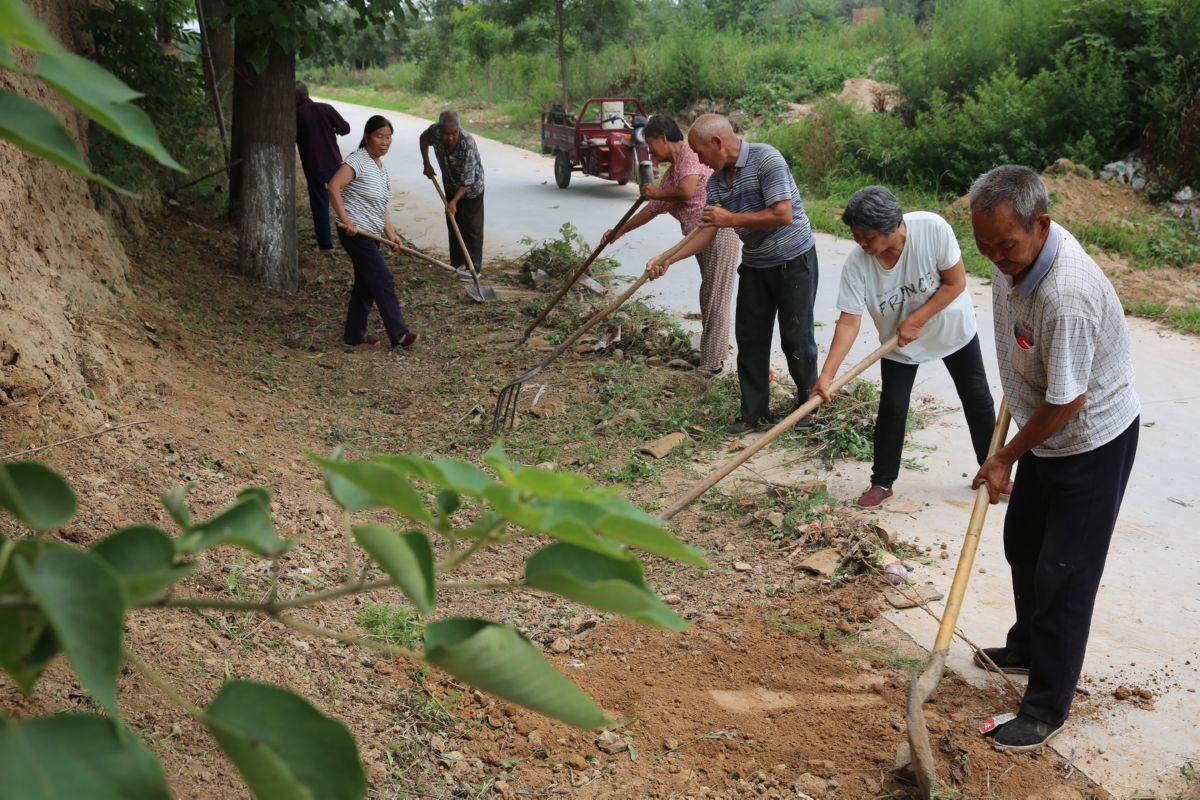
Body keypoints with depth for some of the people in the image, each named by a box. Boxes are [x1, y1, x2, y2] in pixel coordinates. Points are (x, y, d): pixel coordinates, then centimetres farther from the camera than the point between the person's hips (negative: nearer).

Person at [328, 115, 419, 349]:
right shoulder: (358, 160, -14)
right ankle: (399, 334, -7)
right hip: (355, 232, -9)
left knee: (366, 285, 13)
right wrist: (346, 220, -27)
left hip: (371, 234, 9)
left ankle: (354, 334, 23)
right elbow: (334, 187, -25)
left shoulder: (381, 167, 15)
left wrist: (390, 232, 5)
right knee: (383, 280, -10)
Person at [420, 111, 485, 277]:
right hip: (450, 185, 5)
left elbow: (467, 181, -33)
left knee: (472, 226, -3)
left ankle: (474, 267, 2)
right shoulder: (434, 131, -23)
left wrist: (454, 201, -38)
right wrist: (426, 163, -2)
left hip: (471, 187, -5)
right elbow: (423, 138, 4)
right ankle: (457, 263, 21)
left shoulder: (468, 143, -37)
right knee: (453, 225, 11)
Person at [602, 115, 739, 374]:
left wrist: (657, 192, -6)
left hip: (719, 232, -10)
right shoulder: (671, 173, 19)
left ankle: (711, 363, 0)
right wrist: (620, 231, 28)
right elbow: (654, 208, 26)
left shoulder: (690, 153, -10)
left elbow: (687, 190, -26)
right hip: (701, 238, 10)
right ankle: (716, 352, 24)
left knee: (715, 299, -5)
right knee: (709, 297, 14)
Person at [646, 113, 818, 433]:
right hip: (755, 264, 7)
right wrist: (668, 258, -7)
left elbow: (782, 215, -26)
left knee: (796, 337, 2)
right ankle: (754, 410, 18)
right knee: (750, 337, 7)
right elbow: (708, 230, 4)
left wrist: (732, 219, -20)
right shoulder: (716, 181, 3)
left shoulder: (766, 159, -19)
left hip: (794, 260, -7)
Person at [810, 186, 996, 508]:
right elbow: (849, 323, -27)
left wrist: (916, 320, -26)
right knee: (891, 410, -3)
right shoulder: (856, 263, -28)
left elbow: (955, 282, -23)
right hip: (898, 346, 0)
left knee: (978, 400, 11)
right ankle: (882, 482, 16)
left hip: (952, 327, 0)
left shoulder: (932, 228, -33)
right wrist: (826, 375, -34)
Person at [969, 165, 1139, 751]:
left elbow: (1067, 401, -29)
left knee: (1063, 573, -2)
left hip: (1092, 444, -9)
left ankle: (1048, 708, 13)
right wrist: (1015, 394, 22)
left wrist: (1009, 456, -14)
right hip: (1047, 430, 9)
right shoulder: (1017, 246, -10)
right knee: (1023, 544, 23)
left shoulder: (1066, 297, -38)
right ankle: (1028, 647, 46)